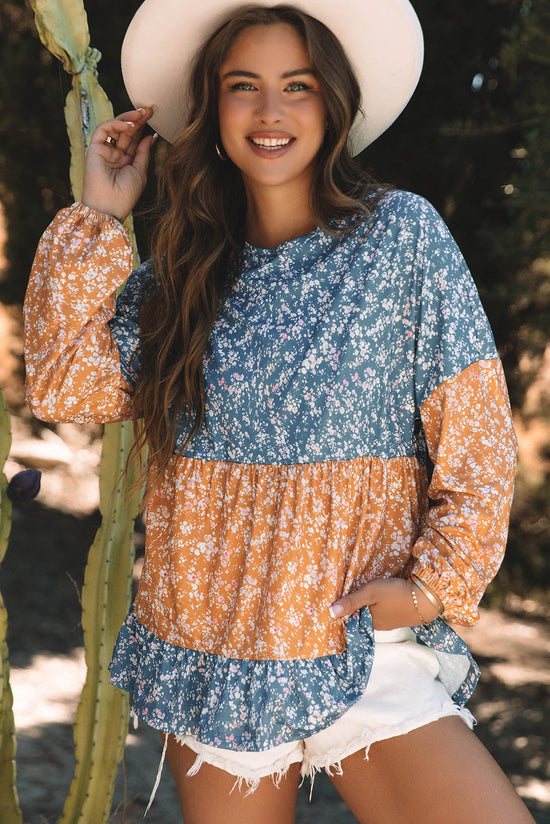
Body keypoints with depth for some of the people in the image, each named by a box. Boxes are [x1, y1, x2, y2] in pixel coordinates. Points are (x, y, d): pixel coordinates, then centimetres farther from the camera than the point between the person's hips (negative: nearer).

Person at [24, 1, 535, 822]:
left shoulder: (401, 233, -3)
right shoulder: (184, 269, 6)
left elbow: (476, 438, -3)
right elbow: (65, 384, -5)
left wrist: (436, 585, -10)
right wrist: (99, 216, -1)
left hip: (361, 644, -3)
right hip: (206, 657, 3)